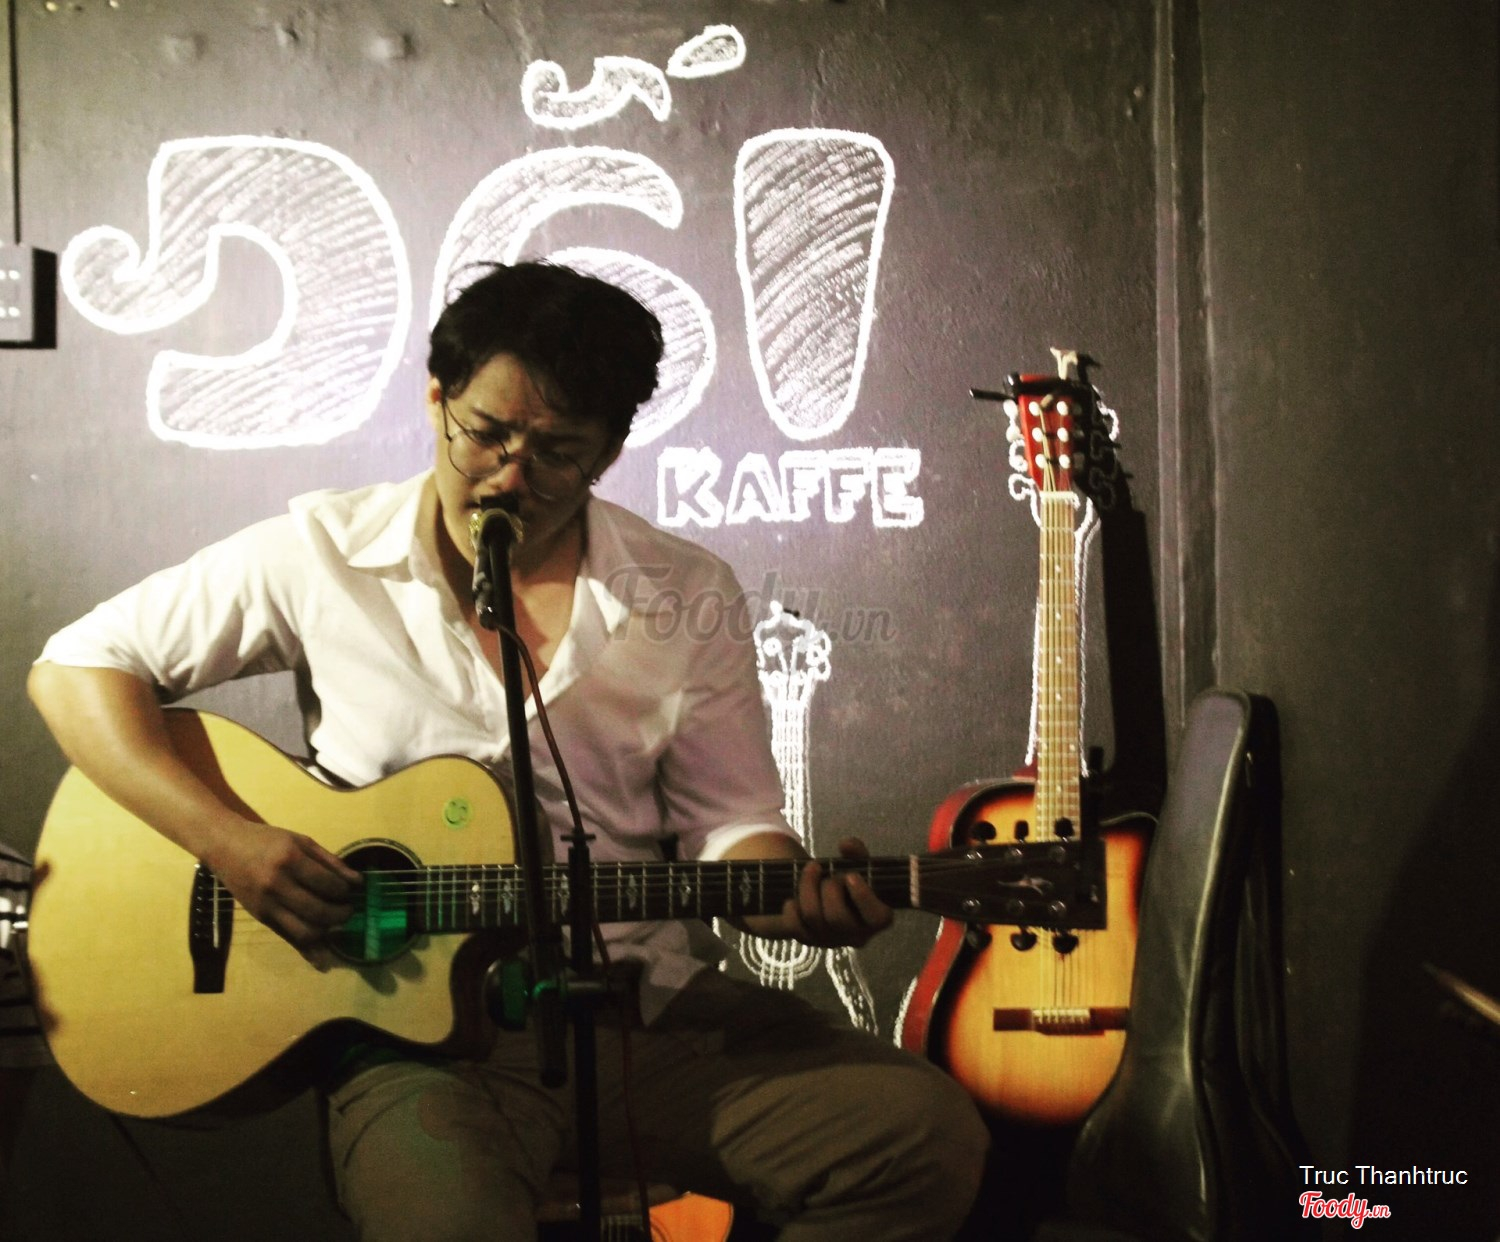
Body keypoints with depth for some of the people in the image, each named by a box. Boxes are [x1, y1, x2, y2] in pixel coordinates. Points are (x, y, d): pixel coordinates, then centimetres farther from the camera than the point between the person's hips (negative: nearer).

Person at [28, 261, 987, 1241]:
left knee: (929, 1138, -15)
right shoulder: (324, 555, 0)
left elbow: (727, 824, 6)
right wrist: (226, 838, -11)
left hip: (655, 1012, 3)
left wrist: (809, 897, -17)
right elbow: (77, 666, 2)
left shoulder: (689, 600, 4)